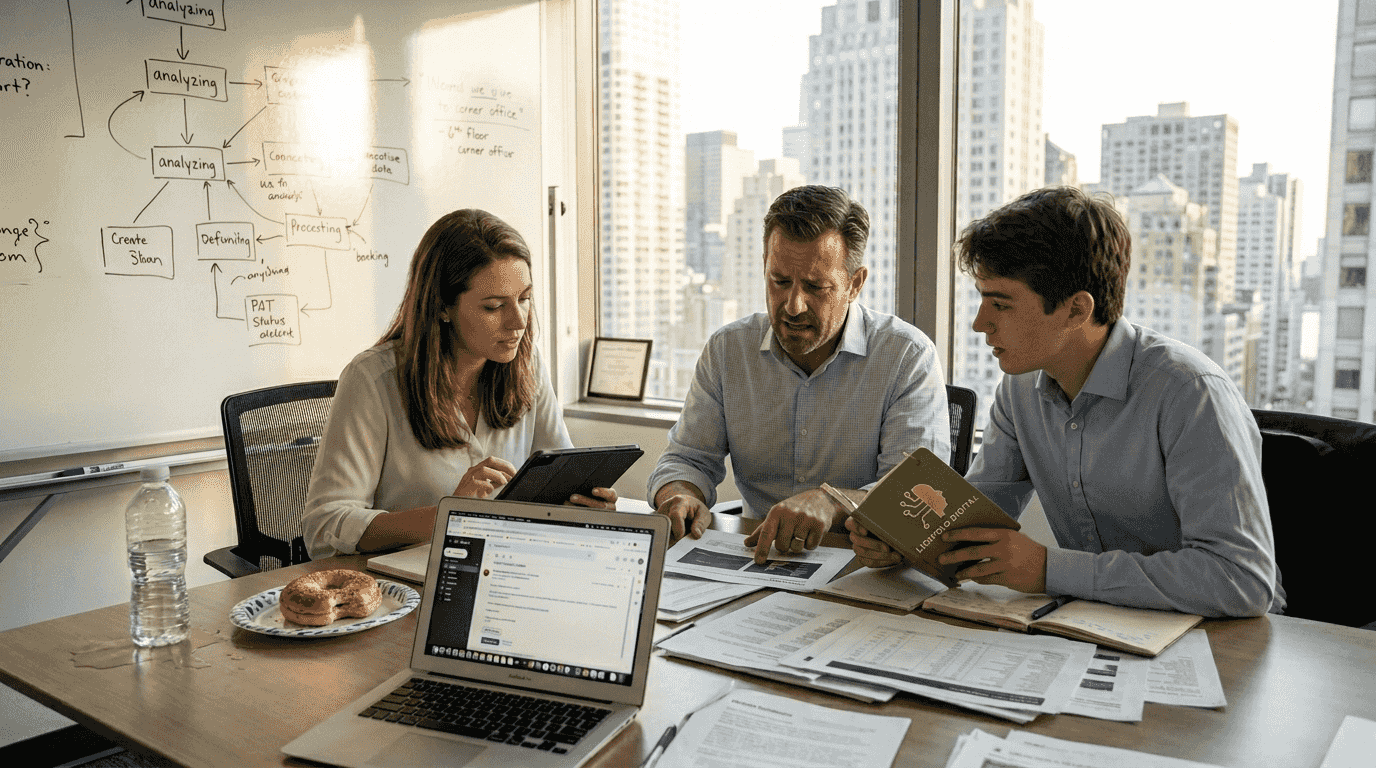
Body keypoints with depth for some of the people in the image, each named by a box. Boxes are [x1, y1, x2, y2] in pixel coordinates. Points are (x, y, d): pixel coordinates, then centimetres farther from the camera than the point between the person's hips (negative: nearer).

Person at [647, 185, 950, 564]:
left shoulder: (909, 357, -8)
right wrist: (680, 497, -18)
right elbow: (689, 458, 7)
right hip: (755, 558, 2)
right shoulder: (726, 349, 4)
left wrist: (830, 503, -36)